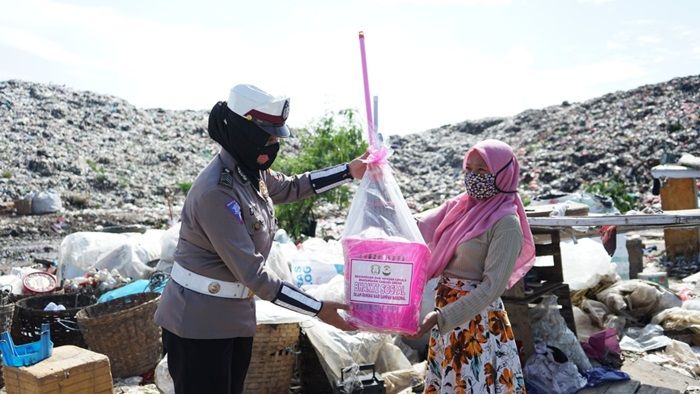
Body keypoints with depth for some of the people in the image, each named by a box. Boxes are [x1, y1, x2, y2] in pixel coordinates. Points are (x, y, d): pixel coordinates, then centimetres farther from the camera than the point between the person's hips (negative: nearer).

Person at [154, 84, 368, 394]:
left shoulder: (249, 173, 1)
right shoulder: (216, 192, -26)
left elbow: (290, 187, 22)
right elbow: (254, 275, -26)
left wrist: (349, 171, 17)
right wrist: (319, 309, -21)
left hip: (236, 317, 8)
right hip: (198, 322, -8)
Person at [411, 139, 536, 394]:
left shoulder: (506, 223, -15)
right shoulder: (457, 206, 5)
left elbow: (492, 287, -20)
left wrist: (442, 318, -26)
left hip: (477, 319, -6)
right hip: (447, 312, 6)